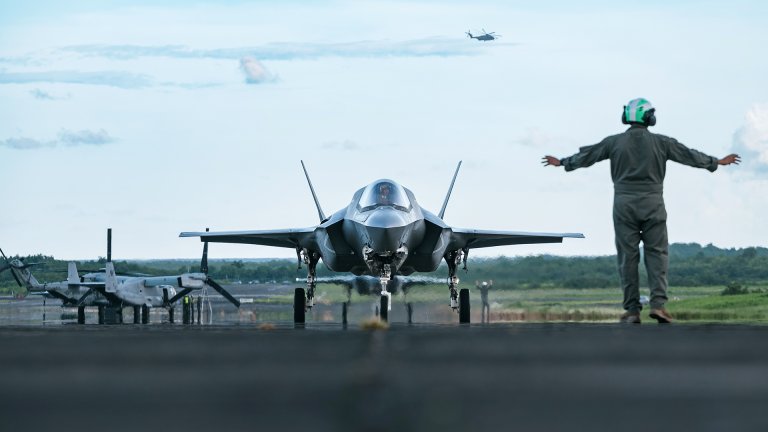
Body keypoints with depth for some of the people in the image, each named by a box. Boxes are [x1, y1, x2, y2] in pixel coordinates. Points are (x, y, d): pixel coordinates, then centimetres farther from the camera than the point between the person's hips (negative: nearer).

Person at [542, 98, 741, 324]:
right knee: (657, 253, 3)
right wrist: (718, 162, 26)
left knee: (627, 256, 3)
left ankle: (632, 309, 1)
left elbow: (586, 155, 13)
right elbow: (689, 155, 12)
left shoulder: (615, 142, 3)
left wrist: (562, 162, 30)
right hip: (652, 203, -1)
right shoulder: (661, 142, 2)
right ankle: (658, 303, -10)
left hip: (624, 204, 1)